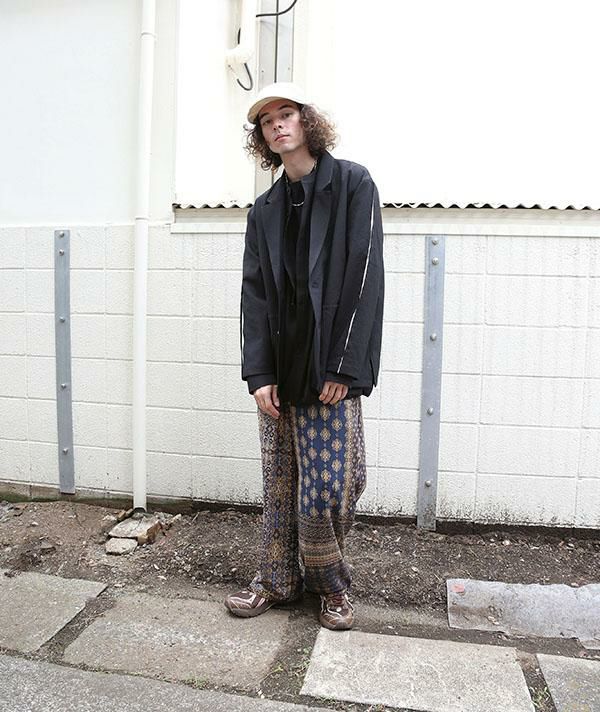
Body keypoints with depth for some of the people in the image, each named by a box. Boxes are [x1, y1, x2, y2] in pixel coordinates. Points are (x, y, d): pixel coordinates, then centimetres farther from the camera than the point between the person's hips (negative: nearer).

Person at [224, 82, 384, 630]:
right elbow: (255, 292, 7)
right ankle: (278, 579, 28)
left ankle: (332, 584, 24)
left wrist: (345, 368, -14)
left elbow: (365, 277, -8)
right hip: (281, 371, 4)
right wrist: (258, 373, -4)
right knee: (279, 484, 10)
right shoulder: (265, 210, 14)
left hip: (332, 370, -4)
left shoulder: (352, 184, 1)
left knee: (326, 490, -2)